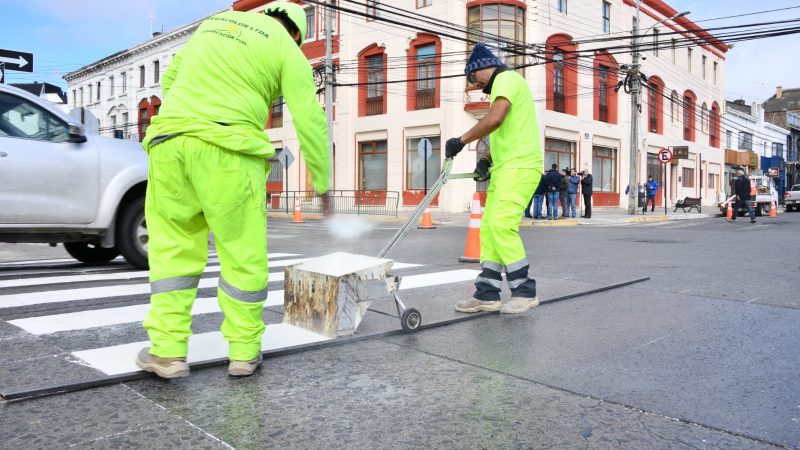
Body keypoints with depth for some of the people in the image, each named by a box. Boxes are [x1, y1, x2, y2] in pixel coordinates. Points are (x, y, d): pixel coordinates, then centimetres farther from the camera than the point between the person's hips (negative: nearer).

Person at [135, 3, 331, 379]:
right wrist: (322, 185, 11)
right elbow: (310, 122, 4)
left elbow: (170, 79, 28)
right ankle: (244, 351, 15)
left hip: (169, 144, 5)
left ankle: (167, 350, 9)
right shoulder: (287, 50, 10)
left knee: (174, 250, 13)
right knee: (243, 255, 6)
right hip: (229, 154, -4)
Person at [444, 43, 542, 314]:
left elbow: (494, 119, -22)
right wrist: (486, 161, 9)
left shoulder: (506, 78, -5)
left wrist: (461, 140, -14)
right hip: (505, 168, 10)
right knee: (488, 229, 4)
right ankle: (487, 295, 6)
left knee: (501, 225, -18)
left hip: (520, 165, -10)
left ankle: (525, 292, -9)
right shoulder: (501, 87, 26)